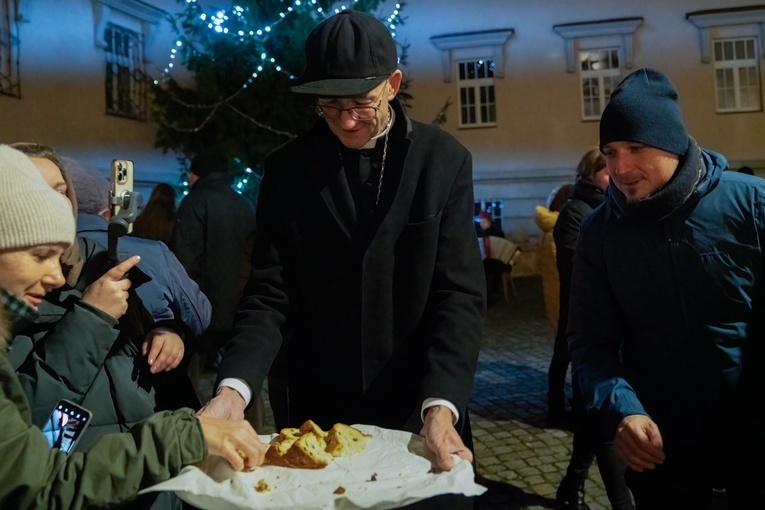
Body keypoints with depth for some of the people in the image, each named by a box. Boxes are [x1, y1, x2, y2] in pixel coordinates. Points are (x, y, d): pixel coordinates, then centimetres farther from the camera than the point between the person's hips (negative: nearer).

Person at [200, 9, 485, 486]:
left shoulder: (445, 160, -7)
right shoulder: (287, 169, -3)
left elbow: (460, 294, -11)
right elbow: (271, 294, -7)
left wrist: (441, 404, -25)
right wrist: (234, 387, -23)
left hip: (415, 404, 0)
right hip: (313, 407, 1)